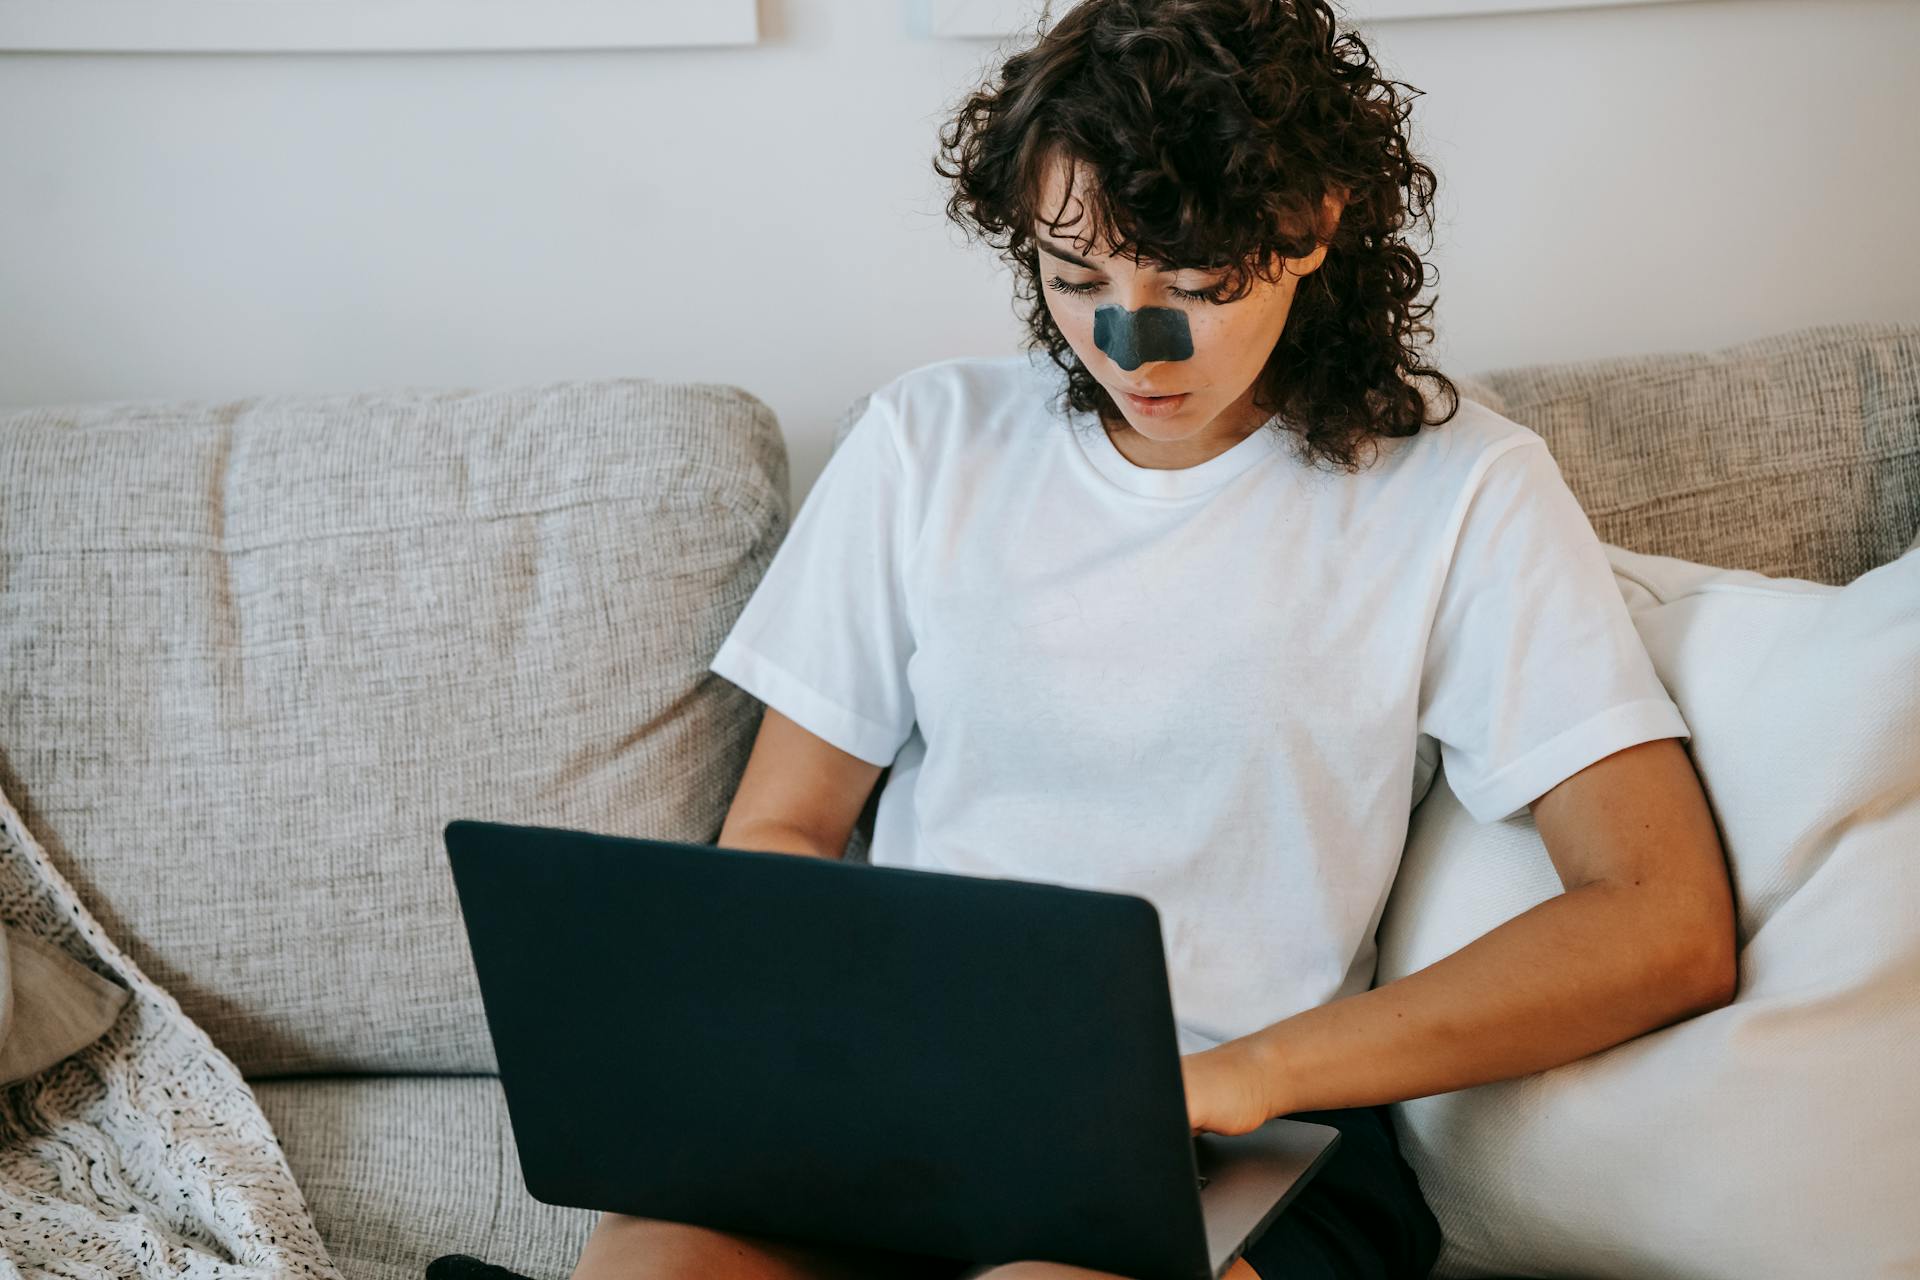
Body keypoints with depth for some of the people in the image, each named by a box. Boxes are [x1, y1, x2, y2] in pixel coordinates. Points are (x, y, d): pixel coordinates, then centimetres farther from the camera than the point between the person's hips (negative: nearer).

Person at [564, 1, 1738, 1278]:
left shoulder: (1458, 489, -1)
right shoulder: (930, 441, 9)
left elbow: (1670, 928, -8)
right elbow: (774, 837, 12)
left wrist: (1252, 1068, -18)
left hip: (1255, 1137, -2)